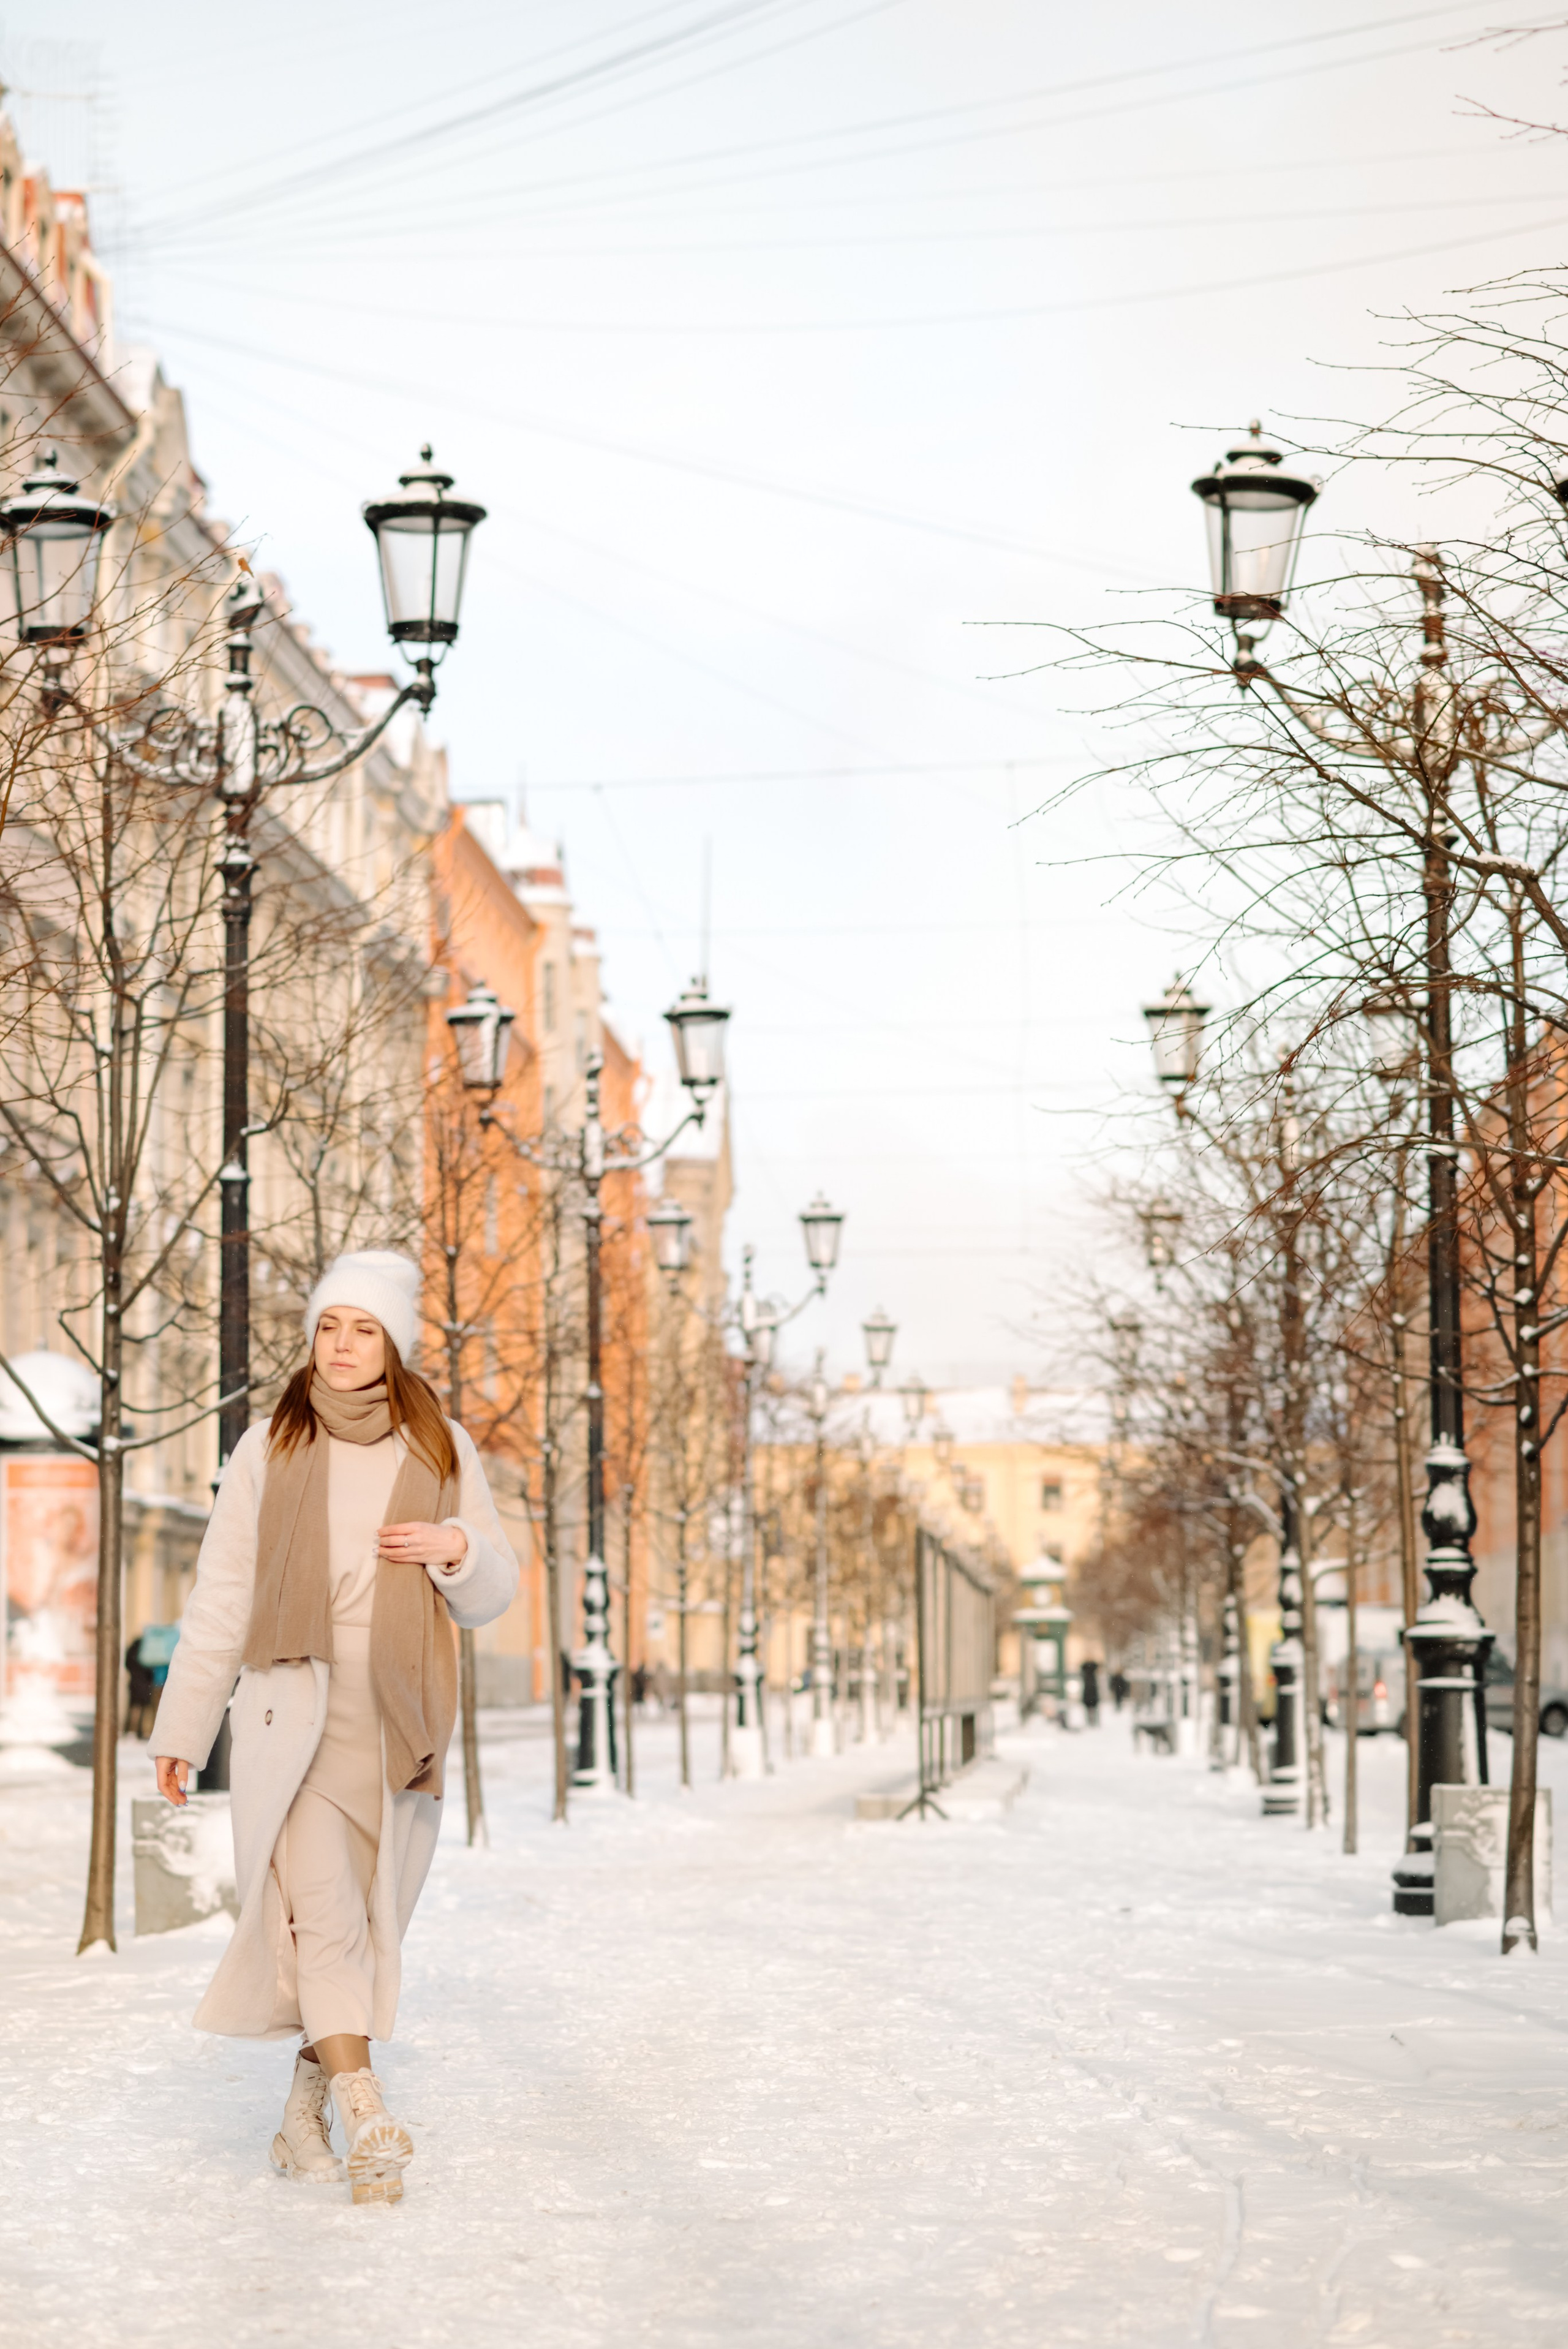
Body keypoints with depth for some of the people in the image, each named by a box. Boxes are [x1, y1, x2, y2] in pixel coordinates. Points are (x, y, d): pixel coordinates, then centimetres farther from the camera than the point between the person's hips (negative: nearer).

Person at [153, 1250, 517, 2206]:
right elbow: (220, 1599, 9)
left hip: (396, 1728, 2)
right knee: (322, 1911, -17)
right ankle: (365, 2111, -22)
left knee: (365, 1930, 4)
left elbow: (495, 1594, 12)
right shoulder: (269, 1451, 5)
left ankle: (305, 2116, 17)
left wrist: (458, 1547, -11)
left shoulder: (440, 1452, 8)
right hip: (291, 1712, -2)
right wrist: (184, 1730, 8)